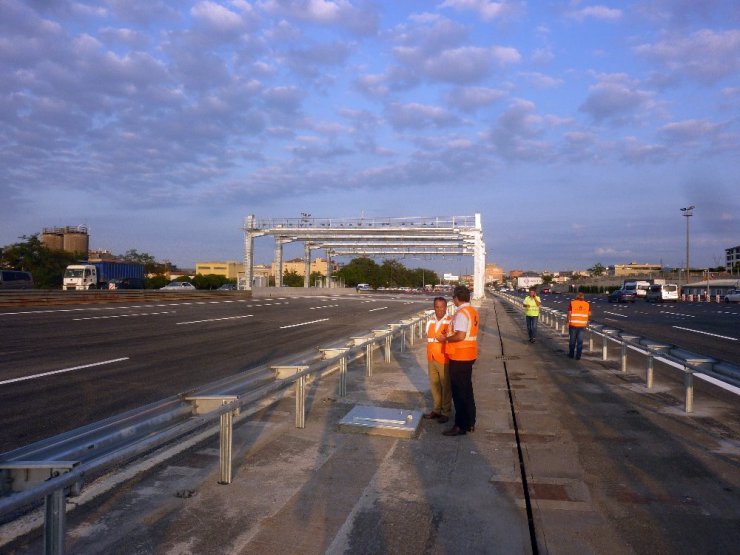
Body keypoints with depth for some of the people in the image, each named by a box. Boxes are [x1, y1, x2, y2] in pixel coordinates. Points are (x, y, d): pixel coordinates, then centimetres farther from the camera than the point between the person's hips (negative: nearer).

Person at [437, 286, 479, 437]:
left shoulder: (461, 313, -20)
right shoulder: (472, 311, 9)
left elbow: (460, 336, -28)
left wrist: (446, 339, -13)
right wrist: (450, 336, 14)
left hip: (459, 357, -9)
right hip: (469, 355, 9)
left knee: (459, 392, 0)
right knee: (467, 389, 18)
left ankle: (461, 426, 7)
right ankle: (470, 423, 27)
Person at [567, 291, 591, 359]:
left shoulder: (572, 303, -7)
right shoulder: (587, 304, 1)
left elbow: (569, 313, -9)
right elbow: (589, 314, 7)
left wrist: (568, 322, -1)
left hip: (573, 324, -1)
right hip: (582, 325, 2)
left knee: (572, 340, 12)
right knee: (580, 341, 6)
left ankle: (571, 354, 22)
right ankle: (578, 356, 5)